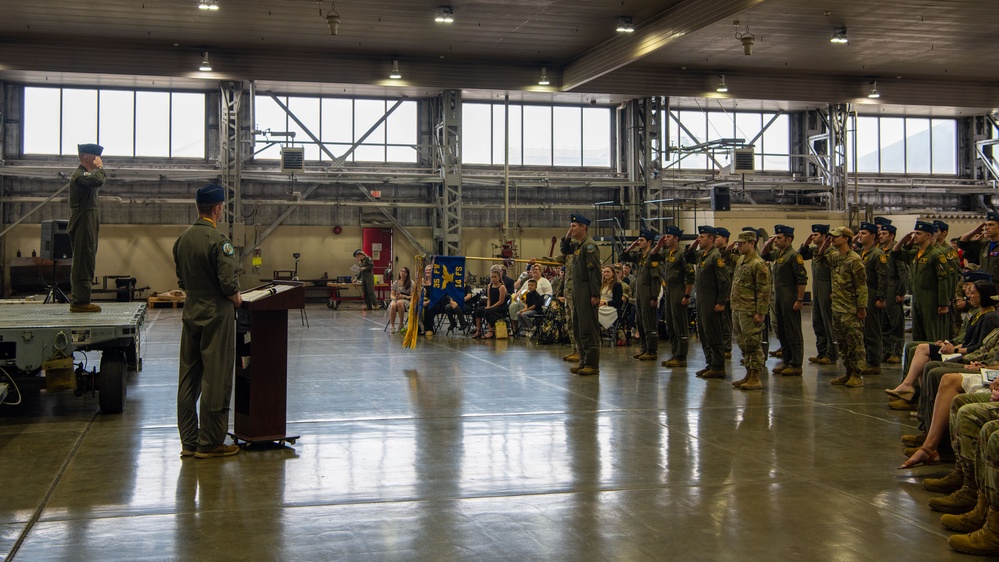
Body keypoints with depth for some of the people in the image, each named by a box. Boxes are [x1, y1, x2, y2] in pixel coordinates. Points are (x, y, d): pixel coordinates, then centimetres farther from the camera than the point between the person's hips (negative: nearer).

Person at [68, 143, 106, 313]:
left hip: (89, 222, 11)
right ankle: (80, 301, -9)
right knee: (83, 262, -10)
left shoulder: (85, 174, 19)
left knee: (85, 262, 14)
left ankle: (77, 299, 20)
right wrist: (99, 167, -16)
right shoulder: (79, 175, -14)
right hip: (83, 222, -11)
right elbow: (97, 181, -30)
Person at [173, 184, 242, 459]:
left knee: (188, 378, 12)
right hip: (216, 315, -8)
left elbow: (181, 279, 14)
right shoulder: (218, 240, -17)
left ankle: (189, 441, 19)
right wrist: (236, 299, -2)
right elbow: (229, 283, -21)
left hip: (191, 313, 8)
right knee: (215, 380, 0)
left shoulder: (182, 239, 6)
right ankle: (210, 443, 7)